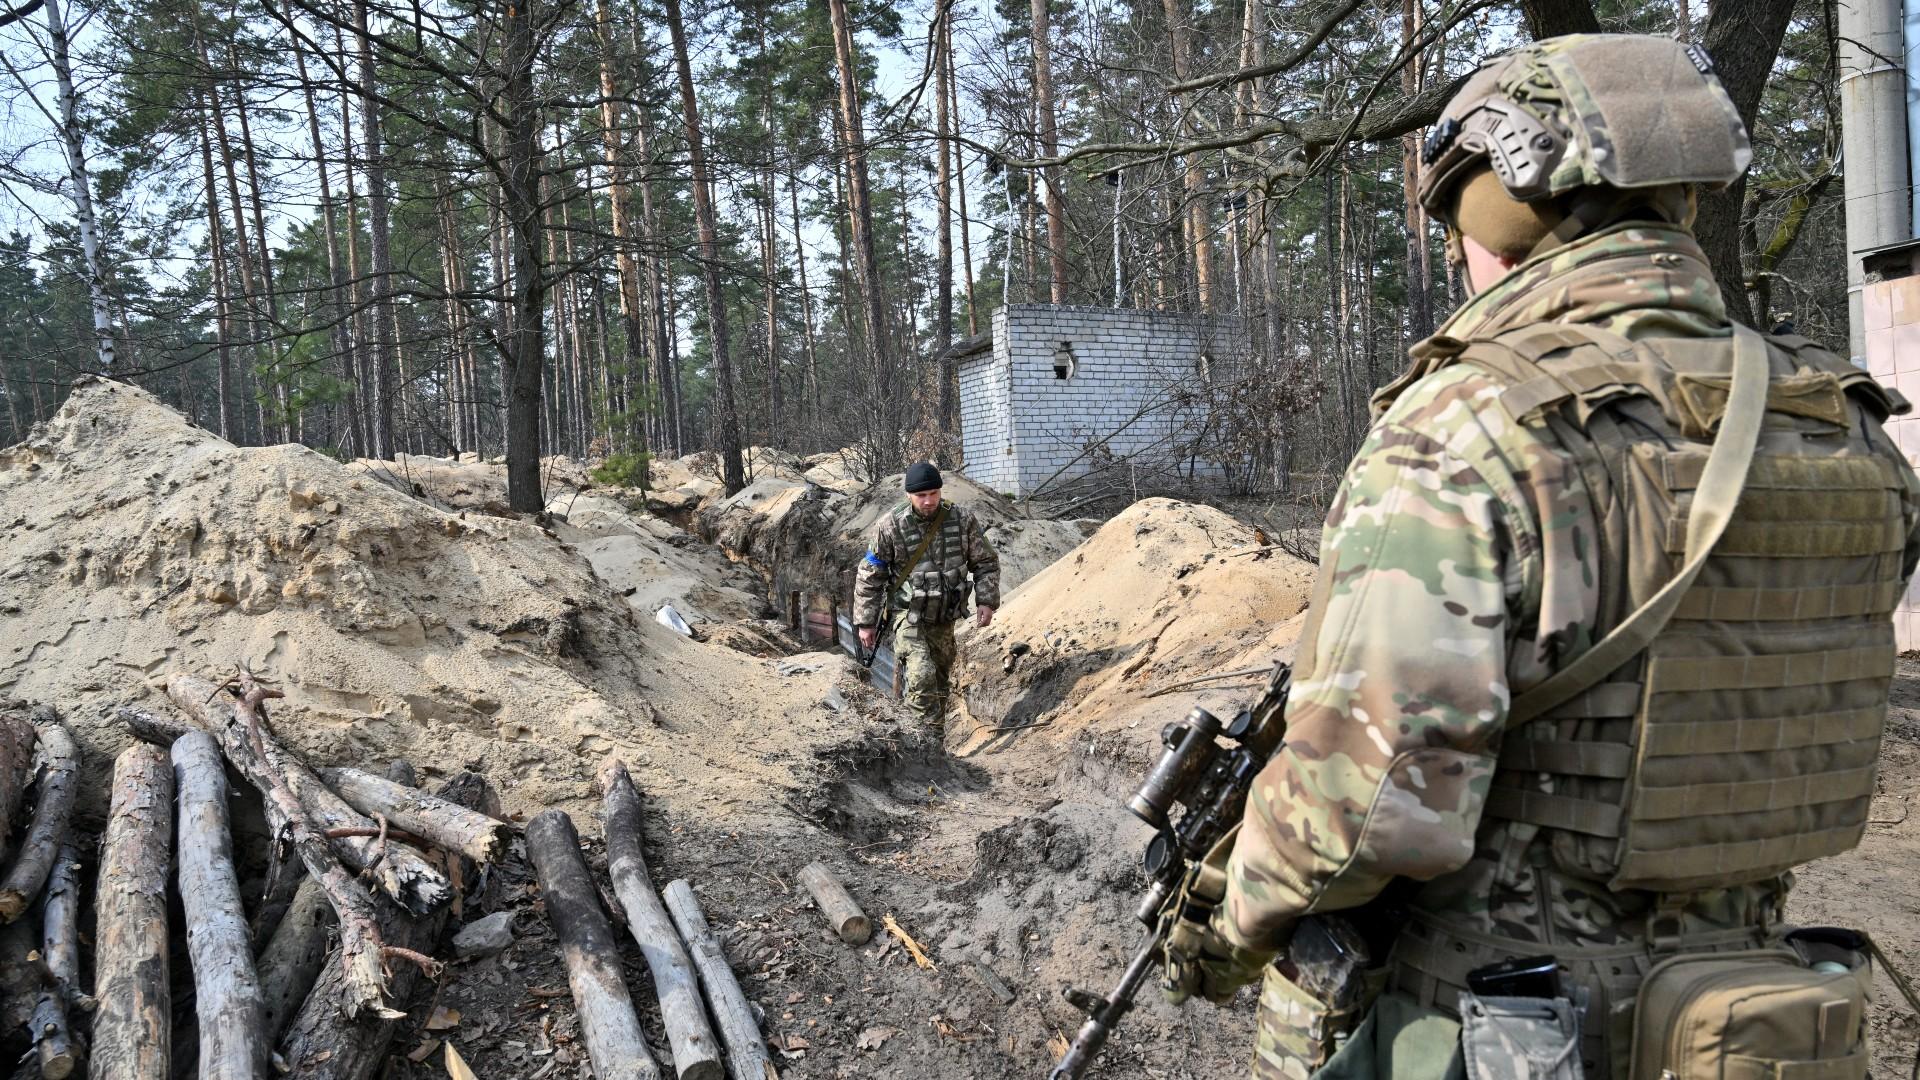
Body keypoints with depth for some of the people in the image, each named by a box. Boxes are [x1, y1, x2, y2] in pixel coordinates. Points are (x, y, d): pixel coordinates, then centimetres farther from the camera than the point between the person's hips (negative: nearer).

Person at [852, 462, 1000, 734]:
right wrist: (865, 622, -3)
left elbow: (985, 562, 7)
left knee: (940, 679, 12)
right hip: (909, 616, -4)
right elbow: (869, 577, -3)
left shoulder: (962, 519, -4)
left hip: (945, 618, 4)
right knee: (922, 676, -22)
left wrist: (986, 601, -6)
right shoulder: (889, 527, -12)